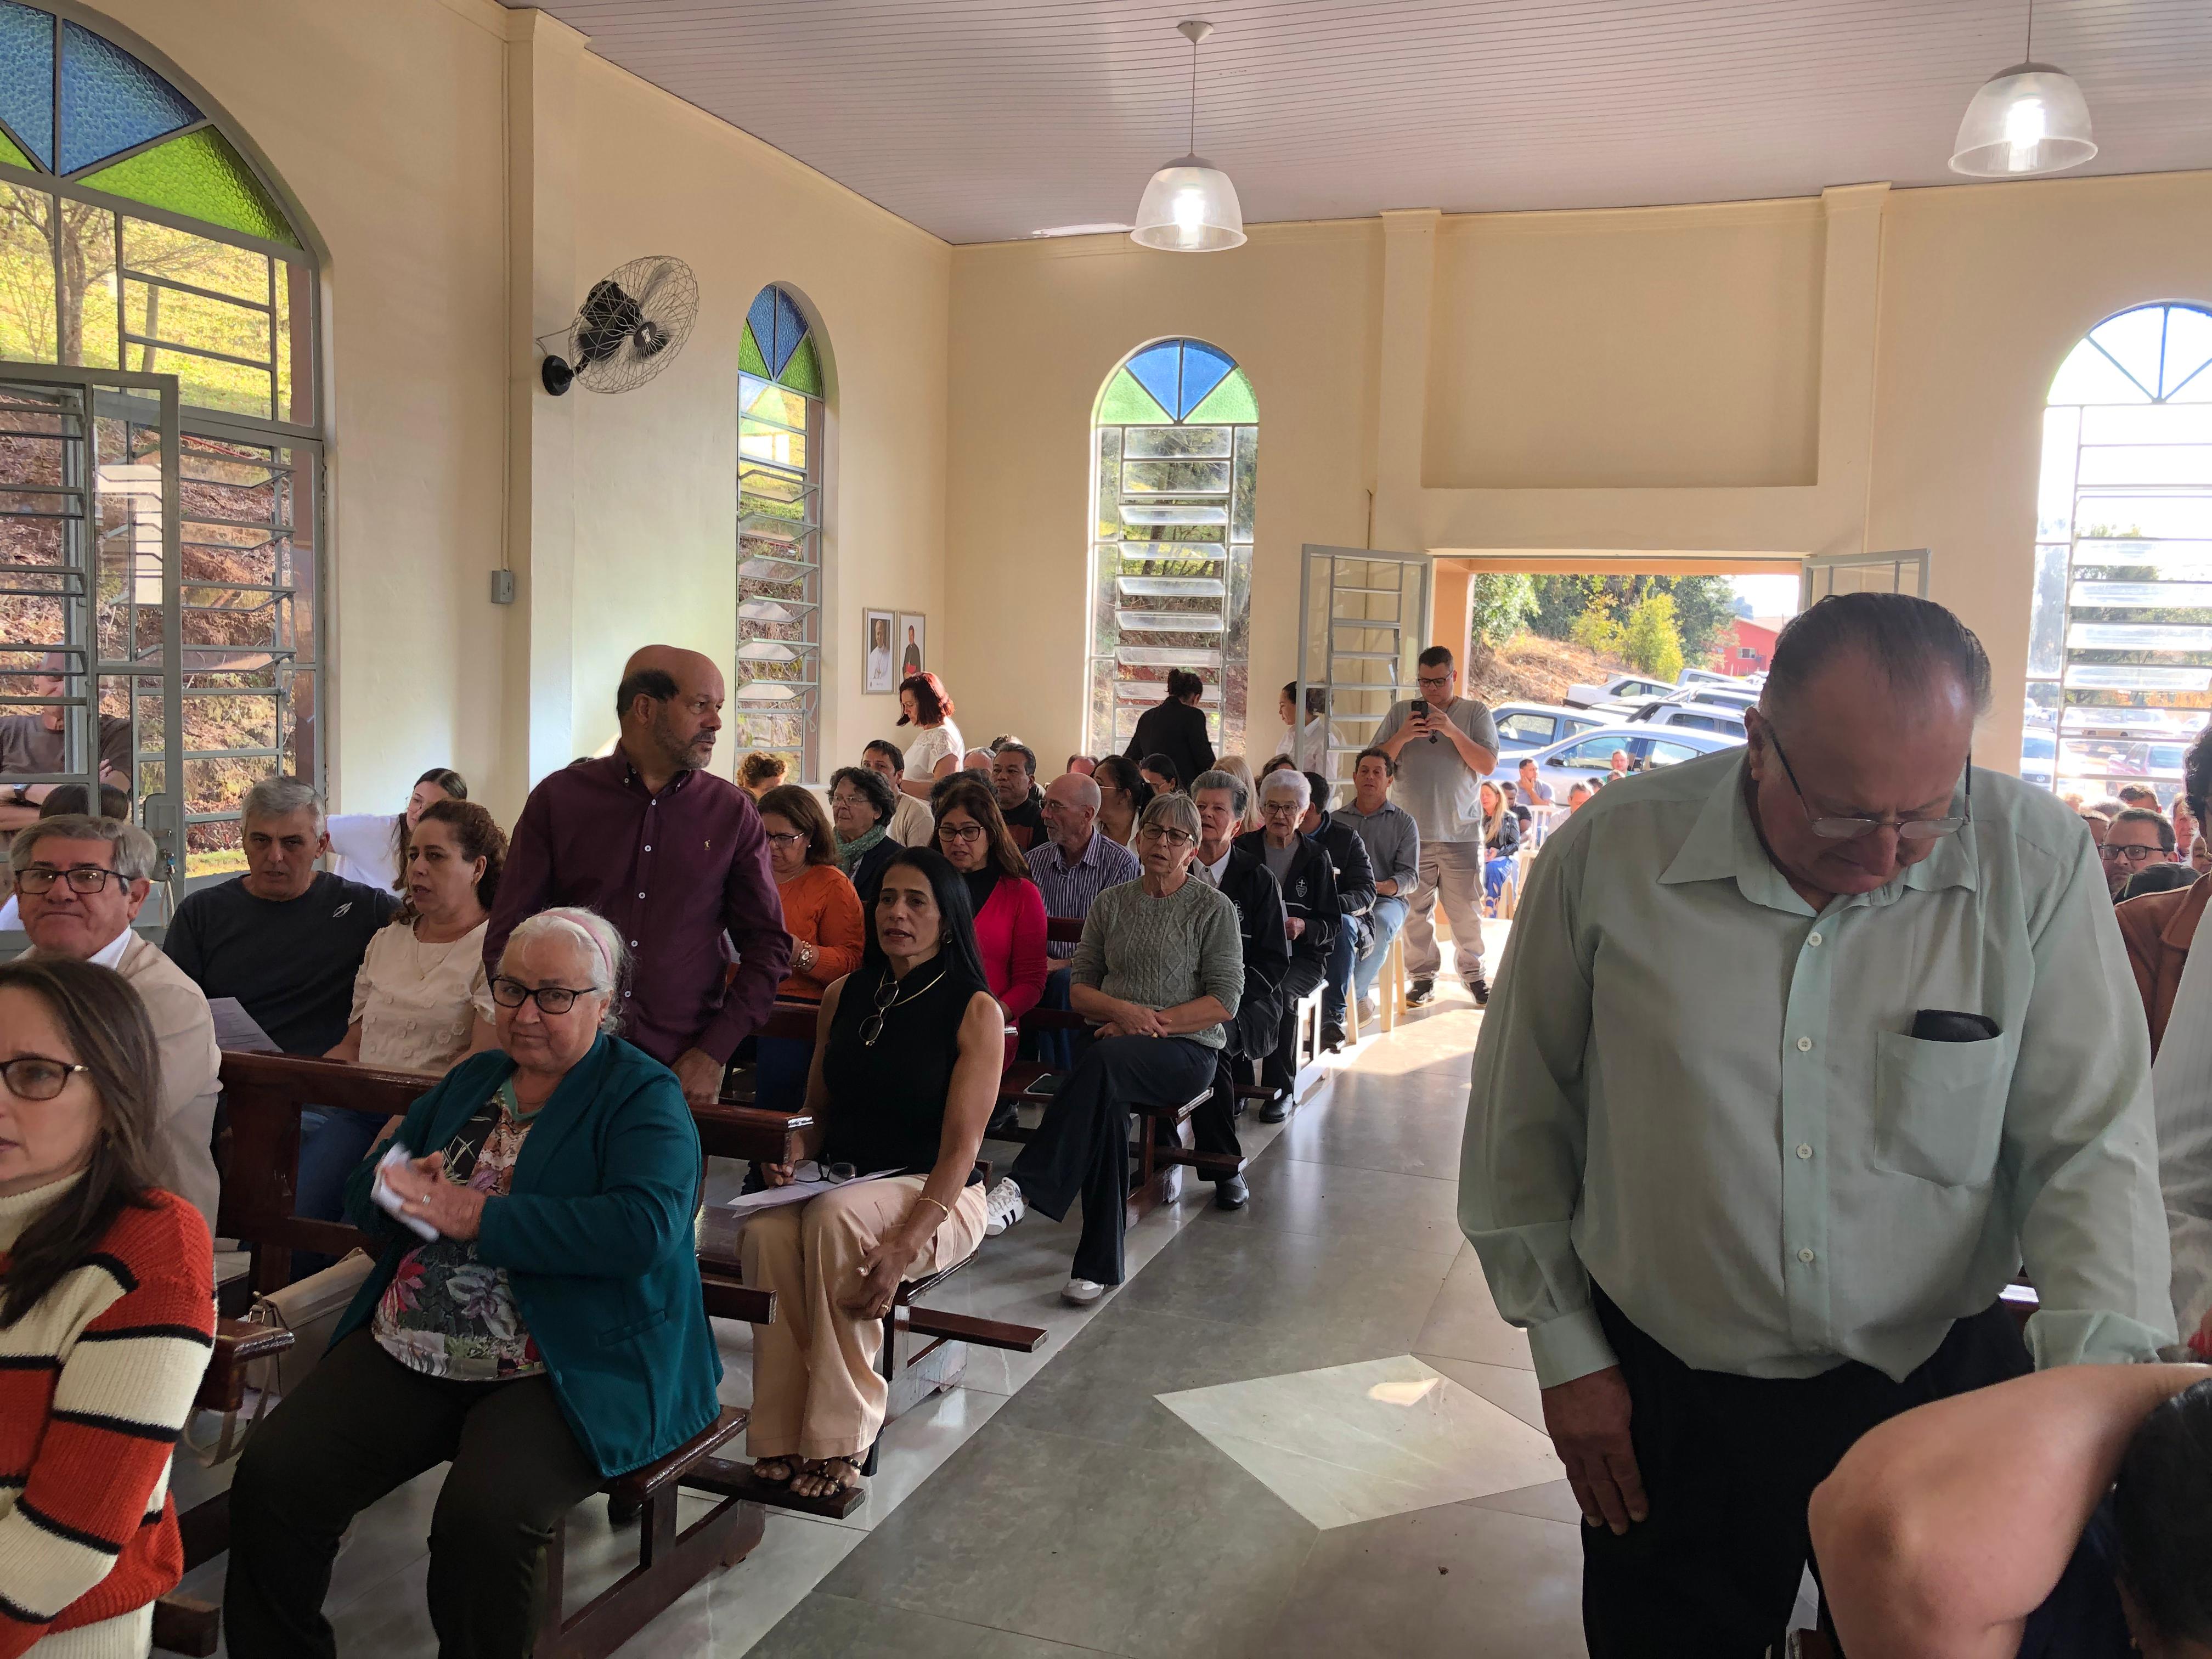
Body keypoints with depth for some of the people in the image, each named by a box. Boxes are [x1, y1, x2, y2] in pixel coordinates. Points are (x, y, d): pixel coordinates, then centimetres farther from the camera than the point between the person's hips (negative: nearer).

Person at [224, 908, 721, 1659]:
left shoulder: (644, 1096, -2)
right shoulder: (472, 1079, 19)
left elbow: (645, 1226, -20)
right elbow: (364, 1191, 21)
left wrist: (475, 1216, -17)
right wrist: (407, 1185, -5)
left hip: (566, 1370, -6)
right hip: (405, 1349, 6)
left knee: (483, 1517, -30)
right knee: (270, 1477, -13)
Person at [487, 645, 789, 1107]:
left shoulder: (734, 813, 1)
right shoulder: (558, 799, 1)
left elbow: (769, 945, 4)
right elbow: (506, 938, 3)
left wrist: (714, 1053, -4)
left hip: (683, 1072, 0)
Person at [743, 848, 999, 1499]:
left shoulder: (975, 1011, -5)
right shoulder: (844, 996, 11)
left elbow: (961, 1147, -12)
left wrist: (905, 1245, -25)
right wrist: (788, 1156, -4)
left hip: (933, 1193, -4)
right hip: (837, 1181, 4)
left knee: (836, 1218, -34)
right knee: (766, 1233, -28)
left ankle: (840, 1438, -23)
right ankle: (782, 1438, -20)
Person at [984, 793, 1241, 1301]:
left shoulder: (1214, 909, 5)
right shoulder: (1111, 903, 16)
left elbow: (1225, 1002, -1)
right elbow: (1080, 988, 13)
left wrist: (1154, 1023, -11)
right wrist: (1123, 1010, -8)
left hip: (1186, 1049, -3)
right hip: (1115, 1040, 3)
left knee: (1104, 1062, -36)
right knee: (1106, 1105, -33)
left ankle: (1024, 1186, -40)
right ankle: (1099, 1264, -31)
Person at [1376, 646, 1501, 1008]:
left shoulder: (1476, 713, 5)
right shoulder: (1401, 713, 9)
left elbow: (1487, 765, -5)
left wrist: (1452, 731, -16)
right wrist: (1402, 737, -13)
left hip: (1461, 832, -1)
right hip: (1412, 832, 1)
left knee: (1466, 910, 2)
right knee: (1415, 909, 2)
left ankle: (1473, 973, 17)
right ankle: (1422, 975, 14)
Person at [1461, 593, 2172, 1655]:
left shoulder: (2033, 862, -12)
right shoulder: (1609, 853, -14)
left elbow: (2089, 1144, -9)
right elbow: (1521, 1121, -3)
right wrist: (1564, 1349, 1)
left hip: (1938, 1384, 1)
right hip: (1663, 1400, 0)